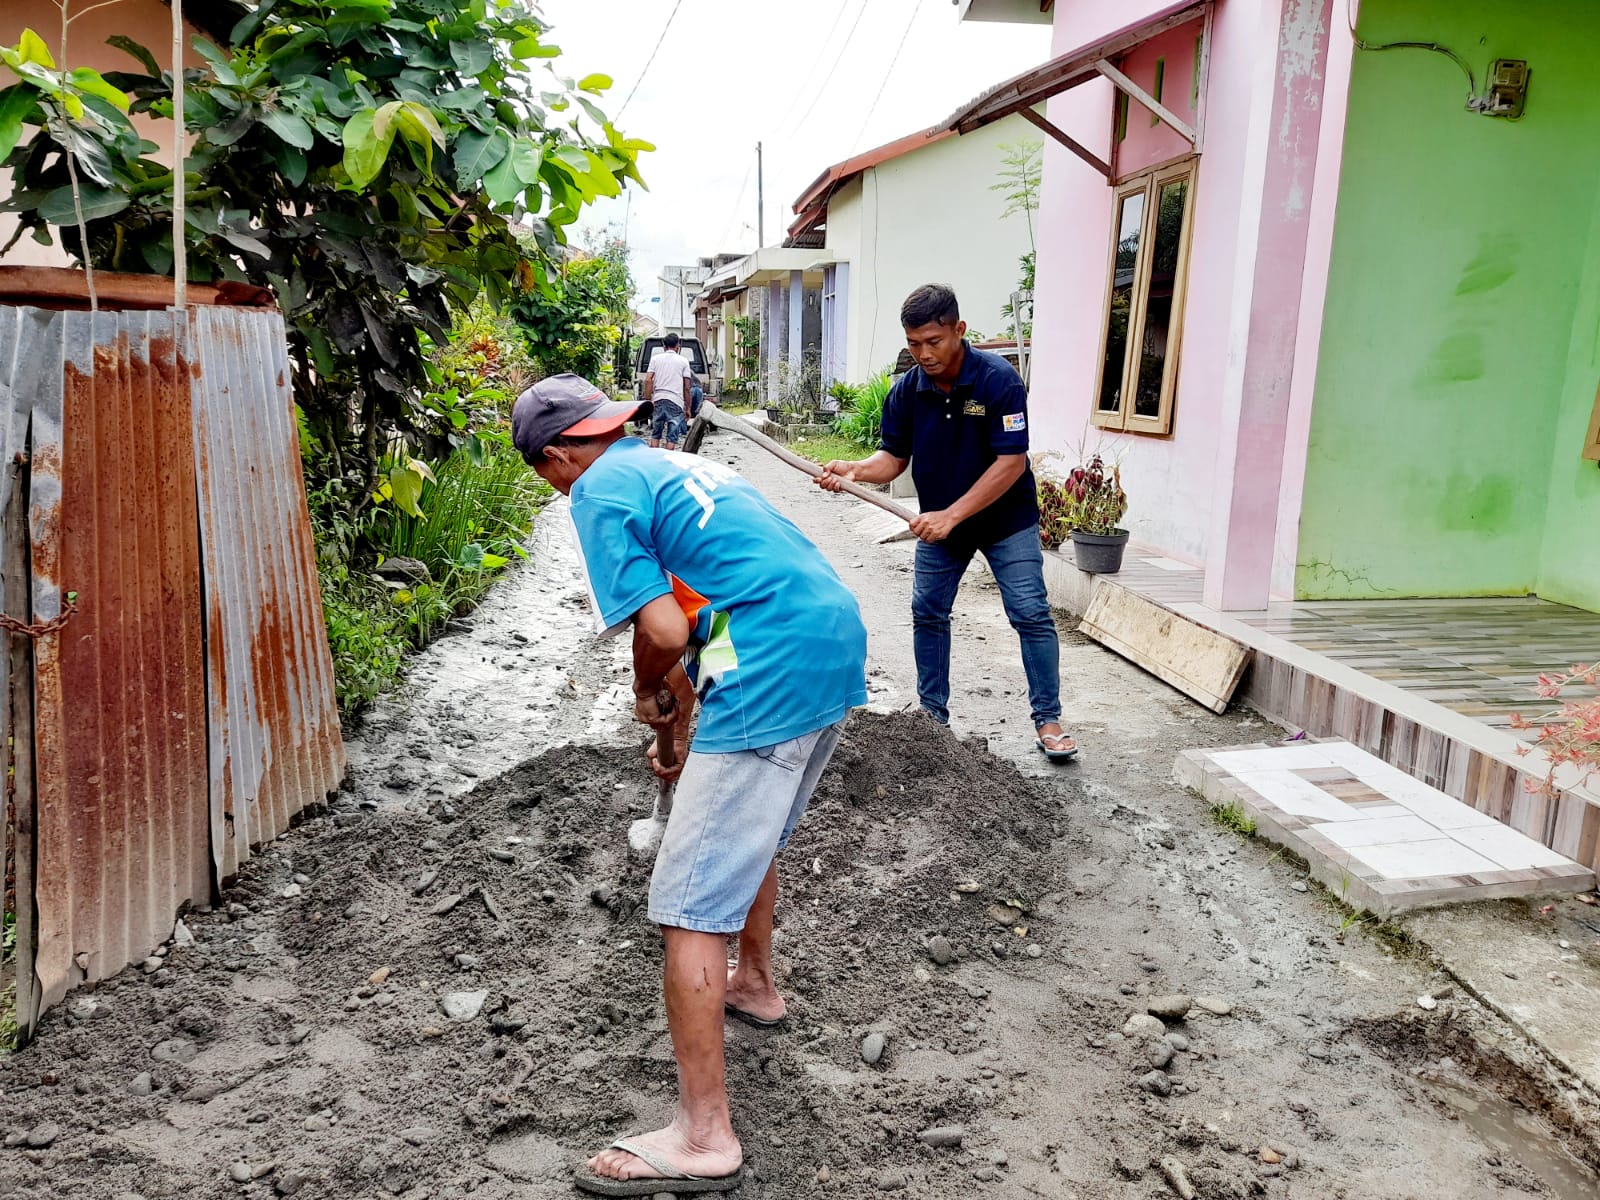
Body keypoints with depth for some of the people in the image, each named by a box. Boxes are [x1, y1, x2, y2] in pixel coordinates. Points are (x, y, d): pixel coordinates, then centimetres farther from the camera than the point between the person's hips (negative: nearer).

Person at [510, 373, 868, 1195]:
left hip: (771, 683, -10)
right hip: (838, 644, 10)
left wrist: (650, 697, 8)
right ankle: (754, 984, 53)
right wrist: (681, 718, 37)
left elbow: (662, 633, -13)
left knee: (691, 905, -2)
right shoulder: (677, 462, 24)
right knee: (751, 833, 31)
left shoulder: (599, 491, -3)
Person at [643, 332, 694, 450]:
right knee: (672, 437, 0)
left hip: (658, 400, 2)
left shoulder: (655, 358, 10)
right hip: (676, 401, -2)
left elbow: (648, 380, -1)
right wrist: (688, 408, 8)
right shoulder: (683, 361, 6)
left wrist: (648, 400, 3)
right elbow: (687, 387, 3)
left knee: (655, 434, 14)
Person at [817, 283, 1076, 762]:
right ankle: (933, 713, 21)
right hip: (939, 521, 4)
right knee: (927, 613, 7)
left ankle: (1048, 720, 5)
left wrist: (951, 515, -29)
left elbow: (1011, 462, -25)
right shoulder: (906, 391, -9)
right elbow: (893, 457, -2)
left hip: (1006, 519, -4)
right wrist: (855, 470, -25)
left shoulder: (998, 379, -23)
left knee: (1031, 615, -7)